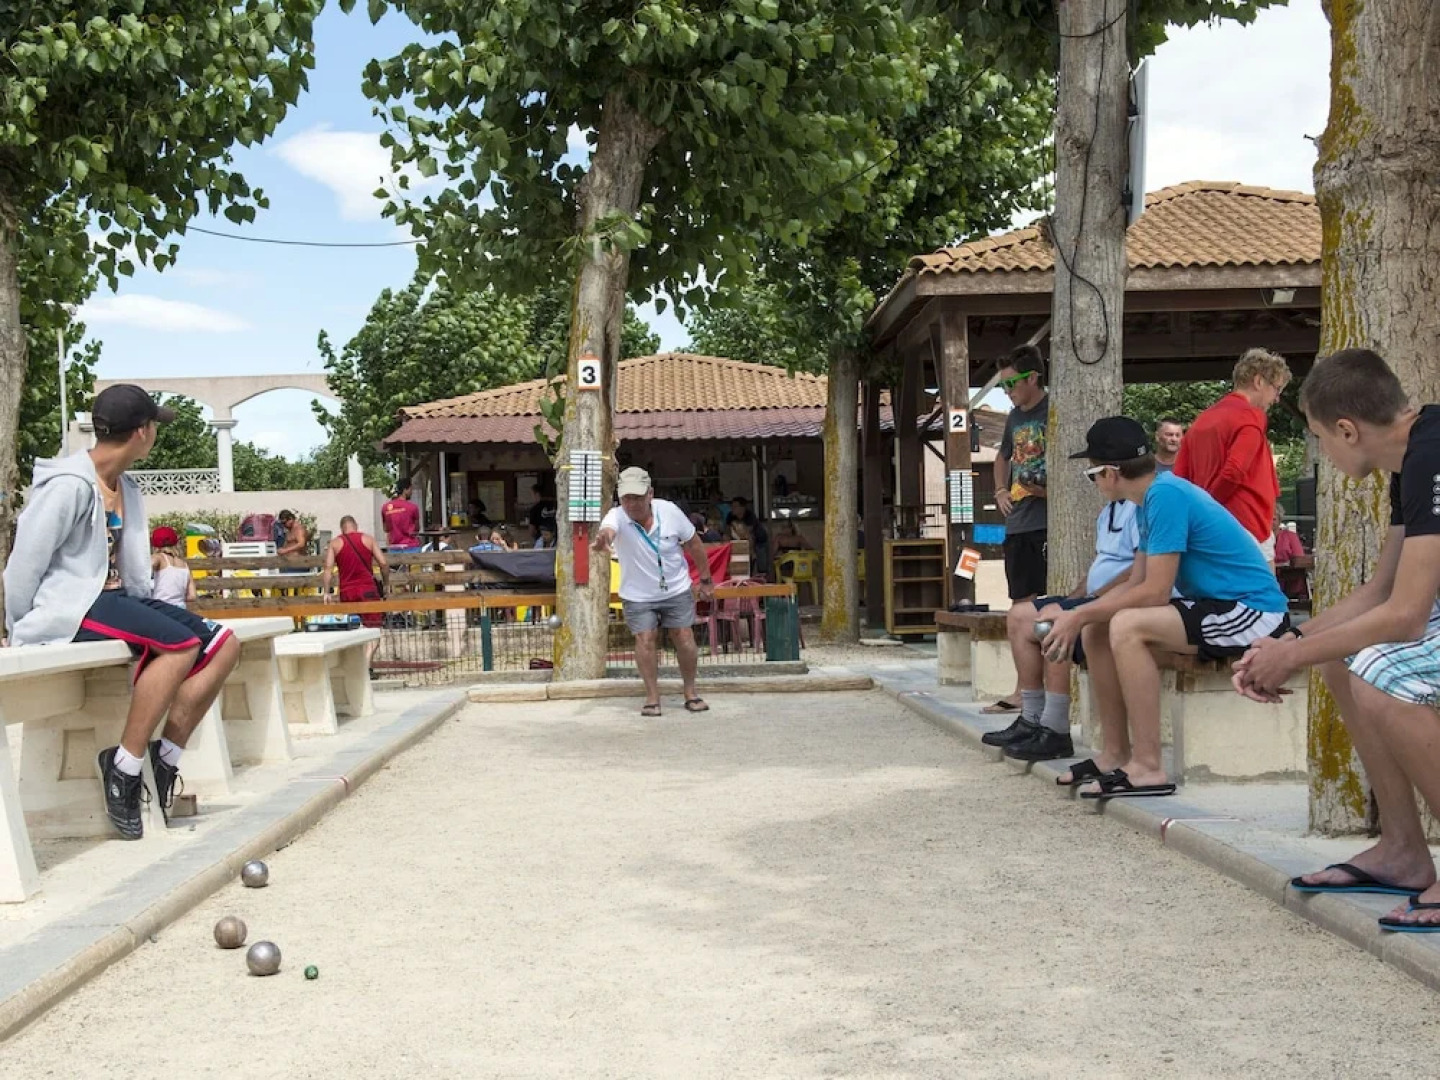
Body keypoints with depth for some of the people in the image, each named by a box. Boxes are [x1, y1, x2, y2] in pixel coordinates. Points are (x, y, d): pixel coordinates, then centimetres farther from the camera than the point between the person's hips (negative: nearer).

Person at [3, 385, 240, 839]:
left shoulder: (126, 488, 16)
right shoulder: (69, 484, -14)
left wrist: (152, 609, 7)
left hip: (113, 598, 9)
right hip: (66, 606, -9)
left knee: (222, 645, -4)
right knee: (180, 643, -31)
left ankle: (162, 759, -5)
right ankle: (124, 766, -22)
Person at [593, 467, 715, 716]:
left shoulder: (669, 511, -17)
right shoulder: (617, 517, -24)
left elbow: (693, 543, -2)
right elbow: (607, 530, -50)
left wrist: (706, 580, 5)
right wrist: (603, 537, -75)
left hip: (676, 590, 1)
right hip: (638, 595, -1)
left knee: (684, 639, 1)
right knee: (645, 640, -7)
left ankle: (690, 692, 21)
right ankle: (652, 696, 10)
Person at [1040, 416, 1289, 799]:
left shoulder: (1166, 495, -19)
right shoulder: (1153, 497, 11)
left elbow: (1155, 592, -22)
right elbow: (1136, 583, 13)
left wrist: (1079, 616, -13)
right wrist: (1075, 616, 3)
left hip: (1253, 613, -10)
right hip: (1216, 607, 10)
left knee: (1126, 626, -28)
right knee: (1095, 629, 5)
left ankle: (1148, 767, -24)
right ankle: (1116, 753, 11)